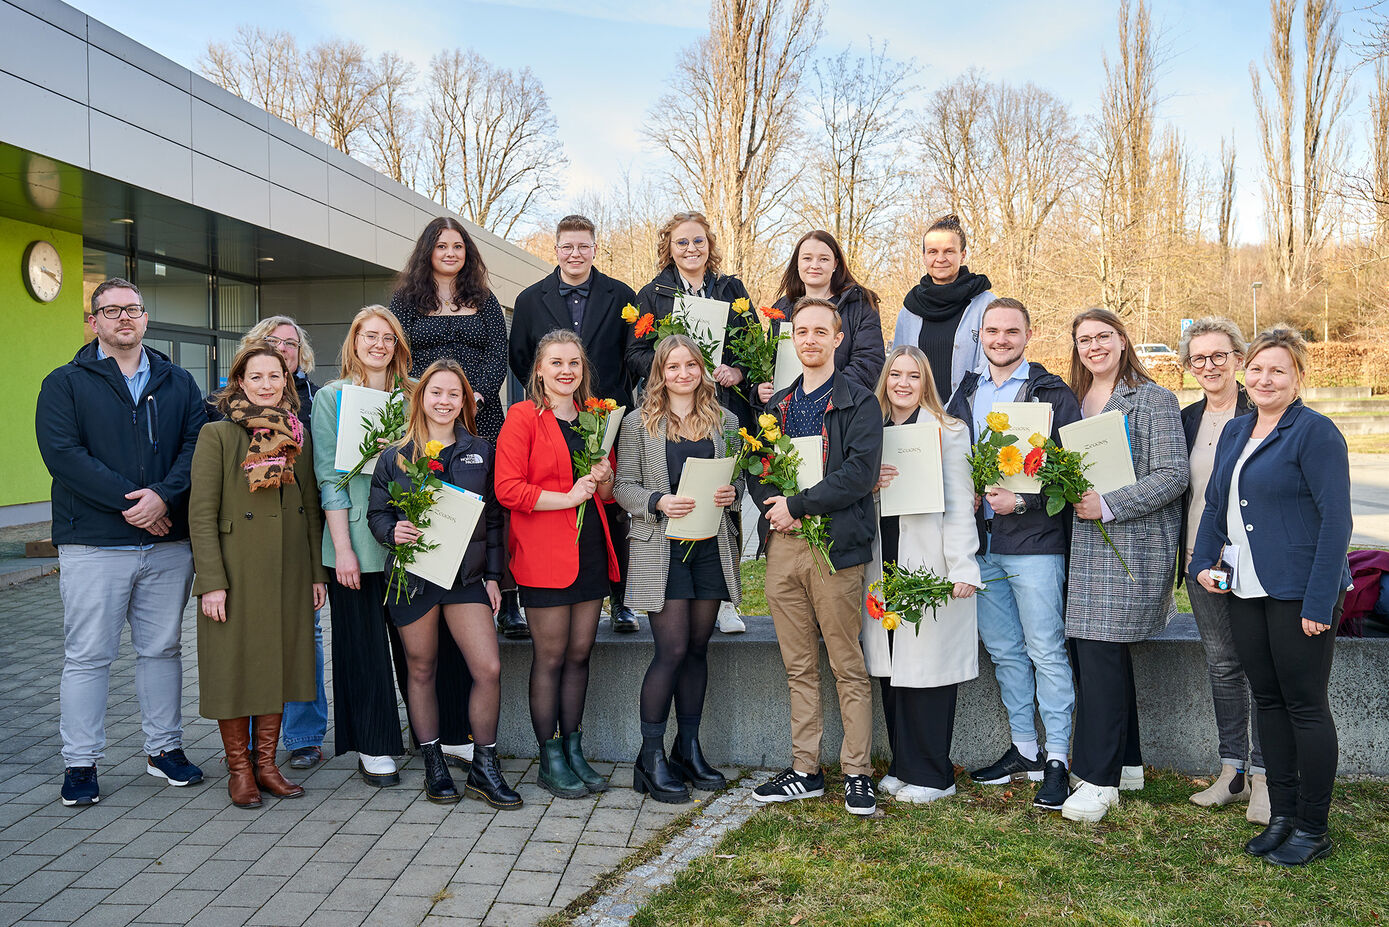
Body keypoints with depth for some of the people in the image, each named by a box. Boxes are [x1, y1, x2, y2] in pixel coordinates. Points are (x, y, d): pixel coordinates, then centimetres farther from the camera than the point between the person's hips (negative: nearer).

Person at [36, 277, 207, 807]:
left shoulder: (178, 383, 12)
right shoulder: (65, 384, 3)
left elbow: (197, 445, 1)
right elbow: (62, 454, -10)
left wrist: (163, 496, -16)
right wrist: (130, 501, -17)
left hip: (168, 542, 3)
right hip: (93, 544, -3)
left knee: (162, 648, 11)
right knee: (87, 655, 3)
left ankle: (165, 748, 24)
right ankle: (80, 763, 14)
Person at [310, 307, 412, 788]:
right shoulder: (332, 398, 3)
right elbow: (330, 478, -3)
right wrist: (342, 548, -10)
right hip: (357, 539, -3)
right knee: (364, 643, 2)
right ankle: (373, 748, 12)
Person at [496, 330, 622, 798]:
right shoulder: (523, 416, -4)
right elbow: (508, 489, -12)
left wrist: (604, 478, -1)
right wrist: (569, 496, -16)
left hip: (591, 548, 6)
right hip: (545, 553, -6)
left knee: (579, 654, 10)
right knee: (551, 657, 0)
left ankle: (573, 750, 21)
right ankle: (550, 760, 12)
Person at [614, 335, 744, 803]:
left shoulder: (724, 421, 12)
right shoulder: (639, 424, 3)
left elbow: (739, 479, 16)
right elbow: (623, 485, -1)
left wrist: (731, 493, -6)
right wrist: (659, 502, -18)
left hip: (712, 547, 4)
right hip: (661, 548, -4)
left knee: (697, 648, 9)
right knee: (672, 650, -7)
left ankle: (688, 748, 21)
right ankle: (651, 757, 5)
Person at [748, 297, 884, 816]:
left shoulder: (860, 404, -1)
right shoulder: (777, 406, 17)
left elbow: (859, 474, -13)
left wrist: (797, 505, -14)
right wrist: (775, 505, -8)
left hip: (835, 545, -5)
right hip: (782, 545, 5)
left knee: (848, 667, 1)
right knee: (799, 667, 11)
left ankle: (857, 774, 12)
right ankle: (804, 772, 20)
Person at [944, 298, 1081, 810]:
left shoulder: (1053, 394, -2)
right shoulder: (964, 395, 14)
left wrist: (1022, 500, -17)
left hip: (1034, 541, -5)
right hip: (980, 541, 6)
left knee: (1046, 651, -2)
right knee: (1004, 651, 13)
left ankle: (1056, 759, 7)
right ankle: (1023, 748, 25)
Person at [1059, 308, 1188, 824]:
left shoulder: (1152, 400, -4)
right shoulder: (1072, 400, 16)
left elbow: (1172, 476, -11)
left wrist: (1108, 506, -18)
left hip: (1131, 545, -7)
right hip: (1083, 546, 7)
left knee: (1099, 652, -10)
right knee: (1085, 650, 8)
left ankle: (1099, 780, -1)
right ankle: (1126, 763, 23)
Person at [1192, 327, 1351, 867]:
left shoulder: (1315, 432, -10)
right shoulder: (1235, 431, 12)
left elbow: (1336, 519, -15)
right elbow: (1216, 504, 20)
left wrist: (1319, 603, -19)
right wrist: (1203, 561, 4)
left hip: (1299, 593, -7)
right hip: (1247, 590, 7)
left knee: (1305, 705, 2)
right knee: (1268, 700, 13)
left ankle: (1313, 829, 15)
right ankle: (1281, 814, 24)